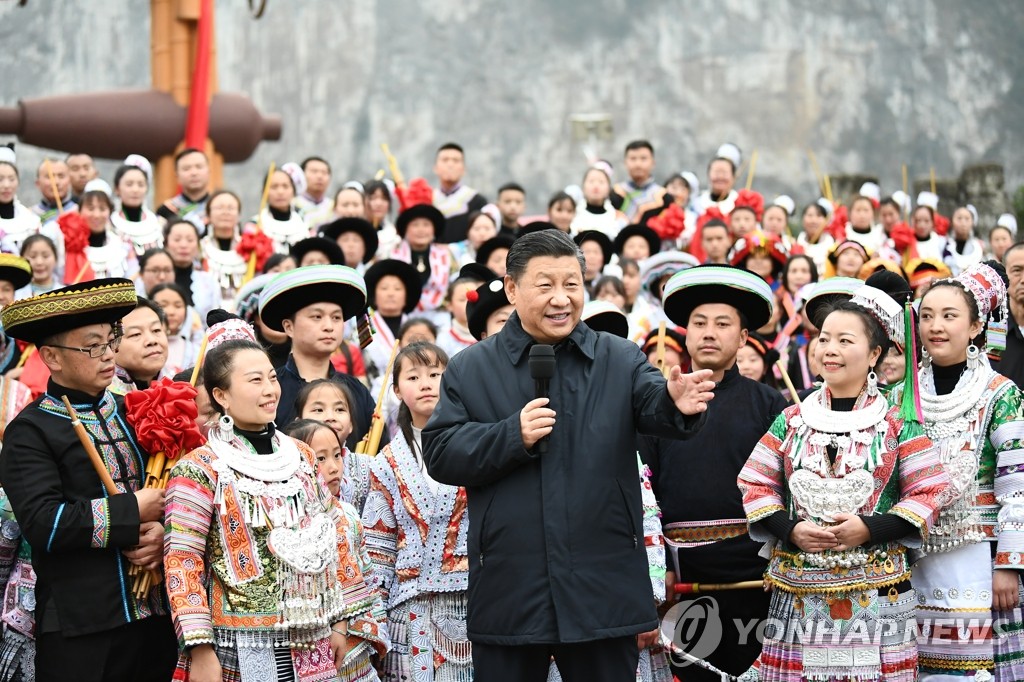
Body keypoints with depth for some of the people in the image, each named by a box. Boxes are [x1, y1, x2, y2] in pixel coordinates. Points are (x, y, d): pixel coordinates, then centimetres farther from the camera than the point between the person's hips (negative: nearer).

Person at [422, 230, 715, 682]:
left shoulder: (620, 360, 6)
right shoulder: (471, 369, 5)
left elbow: (653, 407, -12)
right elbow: (439, 455, -1)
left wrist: (676, 402, -35)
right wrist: (512, 436, -15)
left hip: (603, 591, 1)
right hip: (508, 591, 0)